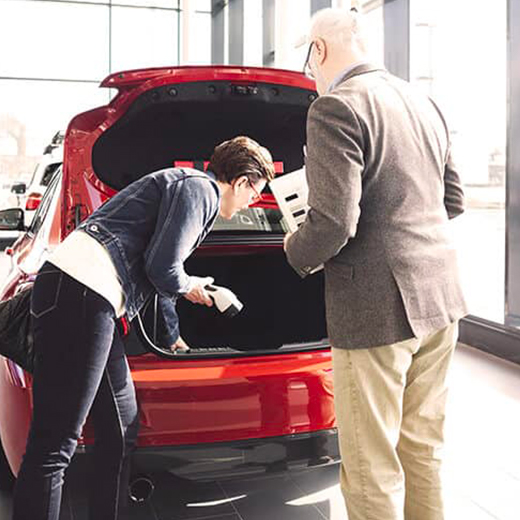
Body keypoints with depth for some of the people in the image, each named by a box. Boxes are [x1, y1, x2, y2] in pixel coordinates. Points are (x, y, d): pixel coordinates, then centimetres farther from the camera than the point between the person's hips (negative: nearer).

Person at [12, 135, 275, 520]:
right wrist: (188, 286, 10)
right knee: (54, 447, -9)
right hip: (80, 292, -11)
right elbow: (162, 267, -14)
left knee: (121, 434, 15)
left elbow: (156, 269, 39)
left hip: (89, 299, 11)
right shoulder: (199, 188, -2)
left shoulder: (192, 187, 29)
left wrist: (173, 339, 50)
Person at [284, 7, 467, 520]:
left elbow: (333, 223, -20)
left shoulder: (335, 107, -13)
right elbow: (453, 200, 19)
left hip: (378, 306, -9)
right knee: (422, 450, 20)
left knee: (372, 470, 4)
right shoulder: (422, 102, 13)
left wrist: (296, 251, 0)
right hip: (439, 296, 9)